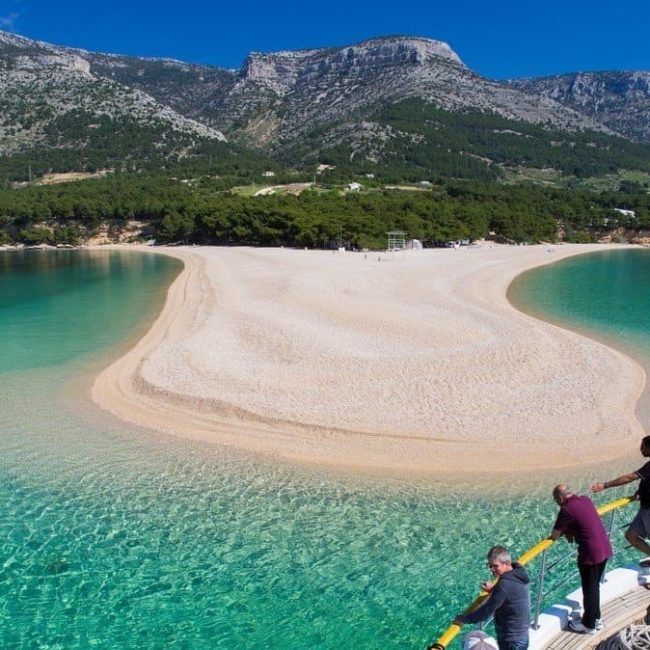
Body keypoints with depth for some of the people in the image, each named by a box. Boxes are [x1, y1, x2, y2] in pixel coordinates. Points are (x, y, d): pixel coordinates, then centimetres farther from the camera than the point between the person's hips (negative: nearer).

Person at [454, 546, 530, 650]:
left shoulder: (505, 584, -31)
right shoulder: (519, 573, -4)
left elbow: (486, 612, -25)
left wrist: (463, 619, -14)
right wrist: (494, 589, 8)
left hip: (511, 642, -9)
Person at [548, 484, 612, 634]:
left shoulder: (566, 510, -17)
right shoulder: (586, 500, 5)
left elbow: (555, 535, -10)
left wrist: (565, 531, 10)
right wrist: (570, 530, 9)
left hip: (590, 553, -8)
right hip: (604, 549, 8)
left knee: (589, 589, 8)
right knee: (595, 586, 22)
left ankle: (589, 625, 22)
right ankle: (596, 619, 36)